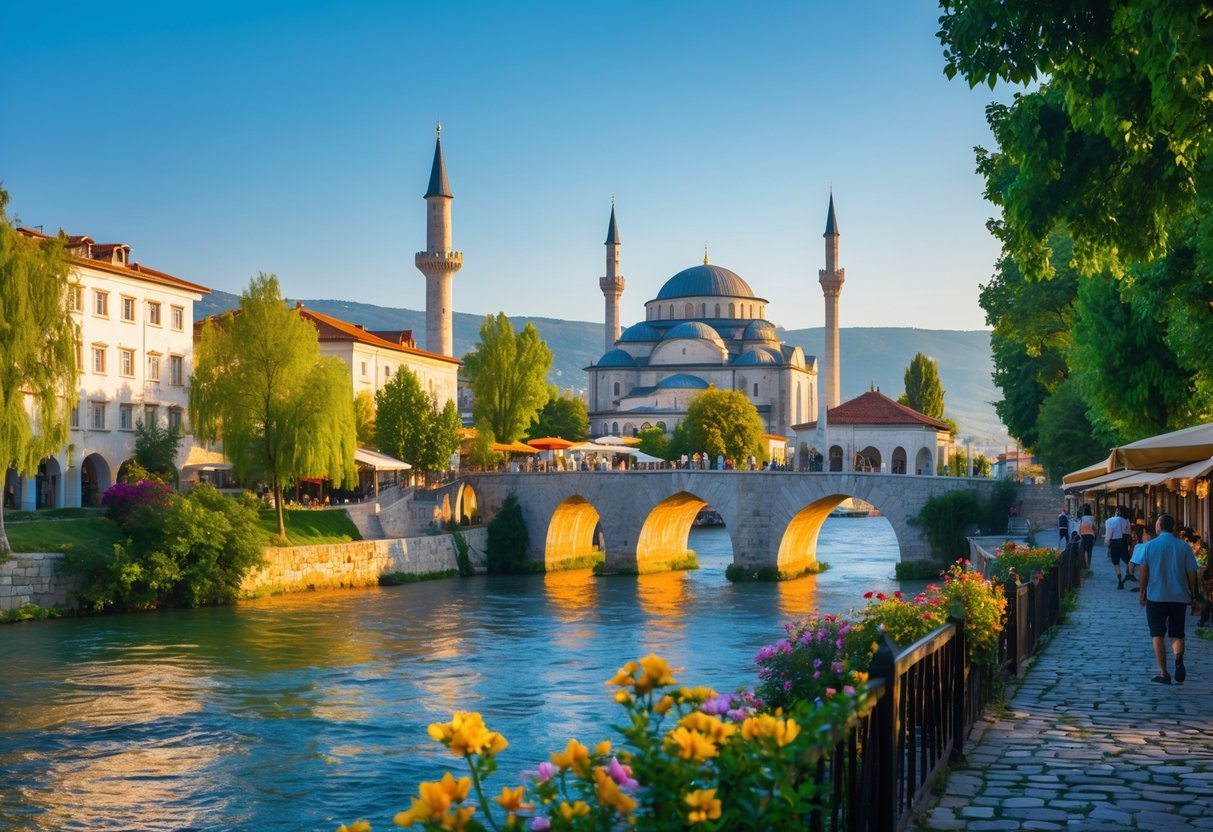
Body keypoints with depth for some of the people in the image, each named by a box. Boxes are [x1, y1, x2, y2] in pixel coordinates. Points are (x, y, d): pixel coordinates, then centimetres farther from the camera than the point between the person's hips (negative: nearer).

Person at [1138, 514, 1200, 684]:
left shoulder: (1150, 546, -3)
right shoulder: (1184, 547, 0)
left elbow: (1144, 572, -3)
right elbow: (1192, 574, 1)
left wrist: (1142, 593, 8)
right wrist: (1193, 598, 10)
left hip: (1156, 597, -1)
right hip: (1180, 598, 1)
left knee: (1157, 635, 8)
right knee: (1177, 634, 11)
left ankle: (1163, 673, 3)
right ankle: (1178, 658, -20)